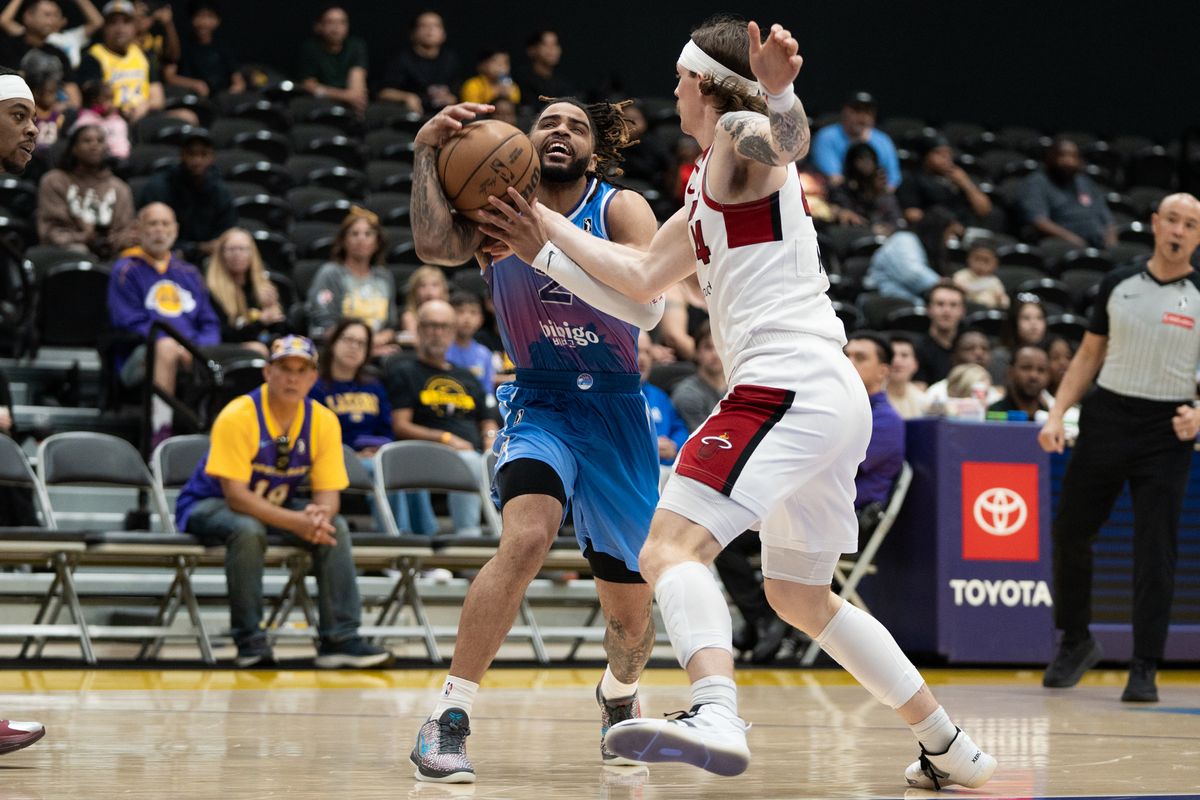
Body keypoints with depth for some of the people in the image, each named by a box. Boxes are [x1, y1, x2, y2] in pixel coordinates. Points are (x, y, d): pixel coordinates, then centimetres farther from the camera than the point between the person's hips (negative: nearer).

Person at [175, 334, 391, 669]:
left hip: (277, 507, 5)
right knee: (248, 530, -37)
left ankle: (340, 639, -18)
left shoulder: (323, 422, -9)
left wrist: (320, 513, -34)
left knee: (335, 527, -19)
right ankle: (250, 641, -25)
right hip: (208, 505, -5)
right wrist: (297, 522, -38)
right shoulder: (238, 416, -24)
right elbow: (236, 494, -28)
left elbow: (329, 492, -8)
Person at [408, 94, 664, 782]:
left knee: (630, 613, 7)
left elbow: (647, 309, -27)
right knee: (527, 535, -32)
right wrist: (427, 152, -29)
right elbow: (436, 246, -25)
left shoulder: (621, 210, -9)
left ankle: (620, 695, 44)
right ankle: (449, 719, -28)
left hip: (616, 409, 1)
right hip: (539, 402, -1)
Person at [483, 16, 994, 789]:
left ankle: (717, 717, -47)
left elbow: (786, 142, -27)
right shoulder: (708, 187, 26)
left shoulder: (740, 135, -1)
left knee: (673, 545, -23)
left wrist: (778, 97, -49)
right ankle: (950, 748, 25)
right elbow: (641, 277, 32)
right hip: (833, 399, 10)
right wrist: (546, 234, 37)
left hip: (790, 389, -10)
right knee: (801, 596, 21)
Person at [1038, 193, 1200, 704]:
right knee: (1070, 532, 5)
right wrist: (1056, 414, 2)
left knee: (1155, 551, -5)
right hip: (1106, 417, 3)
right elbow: (1089, 356, 12)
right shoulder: (1118, 285, 7)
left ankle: (1145, 669, 1)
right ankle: (1075, 642, 25)